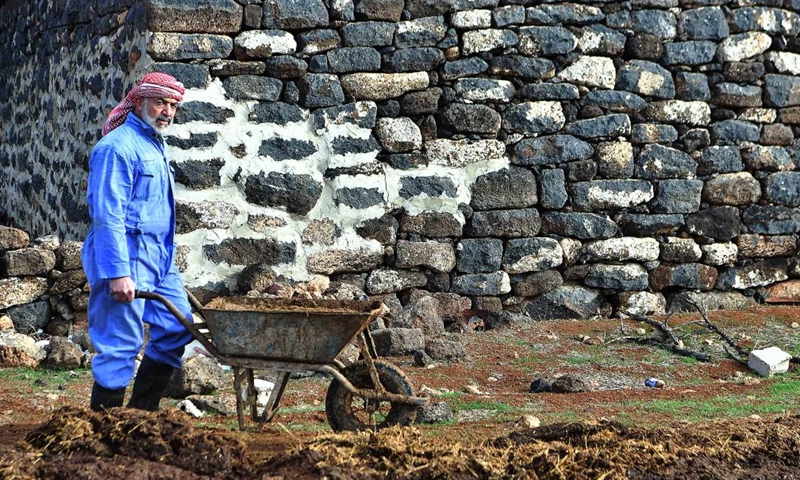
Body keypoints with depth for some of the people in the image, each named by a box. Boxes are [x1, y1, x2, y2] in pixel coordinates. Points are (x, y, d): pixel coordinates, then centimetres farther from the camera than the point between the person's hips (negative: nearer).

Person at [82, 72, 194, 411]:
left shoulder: (155, 145, 17)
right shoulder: (118, 147, -14)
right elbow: (107, 215, -20)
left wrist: (167, 255, 22)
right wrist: (118, 272, -25)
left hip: (159, 257, 10)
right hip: (126, 258, -10)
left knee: (177, 328, 9)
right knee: (121, 344, -7)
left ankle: (142, 409, 18)